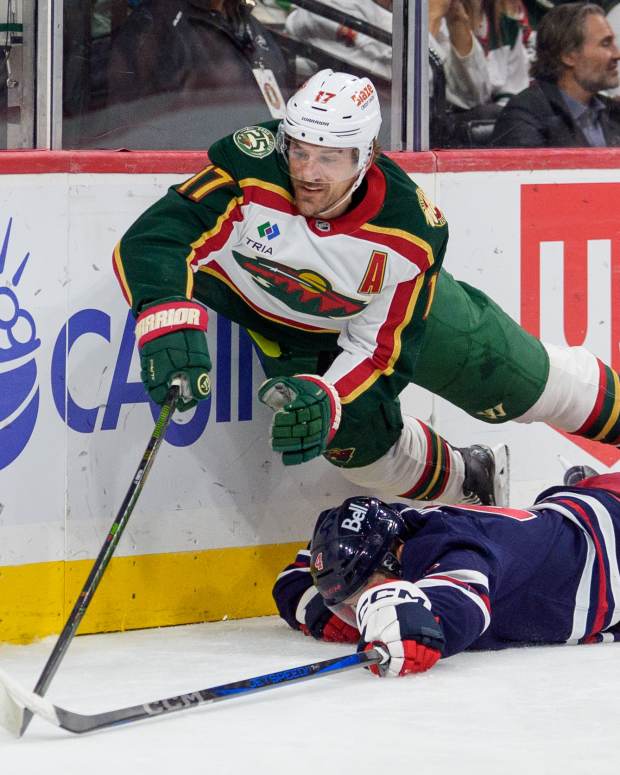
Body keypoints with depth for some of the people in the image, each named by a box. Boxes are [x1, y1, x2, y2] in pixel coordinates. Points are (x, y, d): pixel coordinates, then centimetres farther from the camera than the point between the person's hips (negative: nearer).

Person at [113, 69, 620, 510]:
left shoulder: (413, 232, -35)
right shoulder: (252, 173, -39)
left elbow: (380, 352, -27)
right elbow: (152, 241, -43)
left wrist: (325, 400, -44)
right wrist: (171, 328, -60)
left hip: (401, 310, 0)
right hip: (287, 324, 0)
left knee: (524, 382, 11)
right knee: (360, 440, -7)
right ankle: (466, 483, 24)